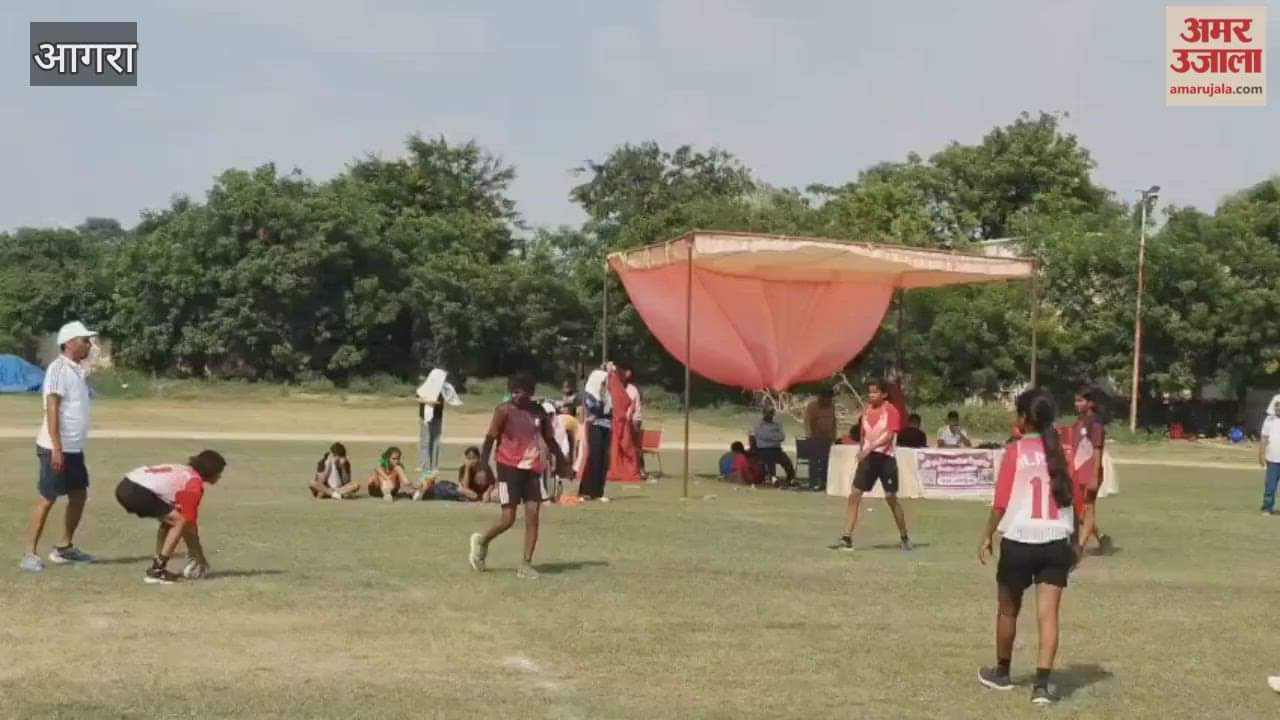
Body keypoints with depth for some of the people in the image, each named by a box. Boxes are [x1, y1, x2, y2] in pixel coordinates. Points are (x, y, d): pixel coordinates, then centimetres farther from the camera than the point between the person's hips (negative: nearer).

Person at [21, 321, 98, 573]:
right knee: (47, 499, -7)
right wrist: (56, 448, -25)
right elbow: (52, 409, -20)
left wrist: (70, 448, 20)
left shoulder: (76, 370, 13)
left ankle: (64, 548, 24)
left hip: (74, 448, 9)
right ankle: (30, 554, -2)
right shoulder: (59, 368, -14)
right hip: (56, 448, -9)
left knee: (79, 495, 13)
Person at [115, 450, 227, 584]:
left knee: (169, 520, 23)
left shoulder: (185, 472, 25)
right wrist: (199, 556, 12)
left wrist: (195, 551, 36)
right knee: (179, 521, -5)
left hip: (125, 487, 10)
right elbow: (189, 524, 1)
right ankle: (156, 571, -7)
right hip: (139, 492, -10)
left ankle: (157, 567, 22)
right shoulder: (195, 485, -2)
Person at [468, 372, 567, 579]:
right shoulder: (504, 410, -7)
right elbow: (490, 439, -8)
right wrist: (483, 468, -17)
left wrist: (563, 463, 11)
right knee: (508, 519, -6)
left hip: (532, 469, 4)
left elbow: (550, 440, 17)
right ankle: (482, 541, 22)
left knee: (533, 515, -3)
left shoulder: (539, 412, 7)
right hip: (509, 468, -4)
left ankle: (526, 564, 2)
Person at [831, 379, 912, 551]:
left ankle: (904, 538, 19)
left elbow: (889, 436, -20)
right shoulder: (867, 410, 10)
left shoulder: (891, 411, -9)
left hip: (885, 458, -6)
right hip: (868, 457, 6)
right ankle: (846, 538, -5)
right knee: (854, 495, -4)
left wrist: (870, 448, -29)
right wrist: (861, 451, 13)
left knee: (891, 497, 1)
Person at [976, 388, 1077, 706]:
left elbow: (1002, 502, -8)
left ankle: (1002, 673, 32)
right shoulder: (1061, 451, 4)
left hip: (1019, 540, -2)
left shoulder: (1015, 451, -7)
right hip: (1056, 542, 3)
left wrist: (987, 537, 2)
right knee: (1048, 613, 1)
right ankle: (1042, 684, -8)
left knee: (1008, 609, 16)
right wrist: (1073, 542, 16)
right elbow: (1072, 500, 6)